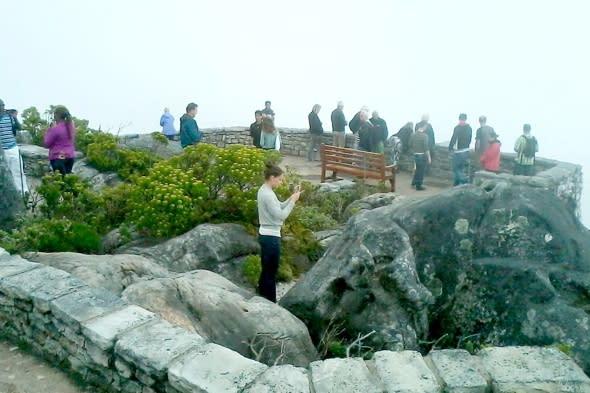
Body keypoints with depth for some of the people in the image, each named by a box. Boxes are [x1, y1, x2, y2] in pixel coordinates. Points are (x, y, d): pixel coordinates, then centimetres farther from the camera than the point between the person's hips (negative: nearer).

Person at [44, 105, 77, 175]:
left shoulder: (56, 128, -15)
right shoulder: (71, 126, 4)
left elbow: (47, 143, -6)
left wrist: (49, 130, 2)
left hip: (58, 157, -7)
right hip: (70, 156, 7)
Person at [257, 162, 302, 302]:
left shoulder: (264, 190, 9)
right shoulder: (267, 194, -21)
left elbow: (279, 207, 15)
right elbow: (281, 215, -21)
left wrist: (291, 198, 2)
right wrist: (293, 201, -13)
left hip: (265, 235, 10)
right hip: (271, 237, -10)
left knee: (266, 272, 18)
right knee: (271, 274, 0)